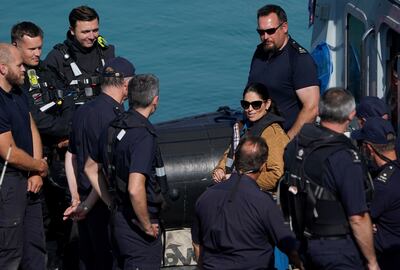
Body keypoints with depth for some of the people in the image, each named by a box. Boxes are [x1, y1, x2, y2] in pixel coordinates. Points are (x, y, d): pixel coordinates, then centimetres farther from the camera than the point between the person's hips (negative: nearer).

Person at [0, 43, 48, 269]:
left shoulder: (18, 94, 9)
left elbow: (33, 131, 11)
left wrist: (36, 173, -2)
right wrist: (40, 167, -4)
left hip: (28, 181, 10)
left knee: (36, 248, 17)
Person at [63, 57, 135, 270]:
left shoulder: (82, 111, 7)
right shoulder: (115, 117, -19)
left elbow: (70, 156, 15)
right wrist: (87, 206, -16)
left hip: (85, 200, 8)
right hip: (104, 204, -8)